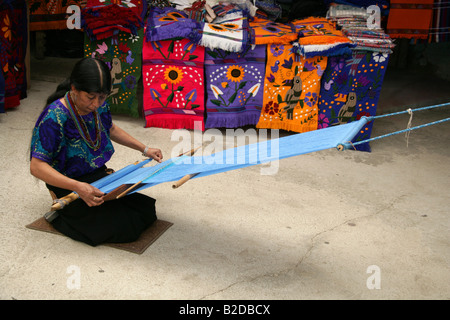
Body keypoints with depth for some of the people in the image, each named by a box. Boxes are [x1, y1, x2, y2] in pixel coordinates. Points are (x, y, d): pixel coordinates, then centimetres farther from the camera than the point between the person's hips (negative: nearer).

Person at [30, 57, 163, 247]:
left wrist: (145, 150, 14)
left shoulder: (99, 105, -3)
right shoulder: (54, 117, -24)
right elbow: (37, 166, -26)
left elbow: (111, 129, 20)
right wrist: (78, 188, -38)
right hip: (71, 189, -7)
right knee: (124, 228, -20)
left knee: (147, 211, -6)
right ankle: (61, 216, 3)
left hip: (100, 178, 7)